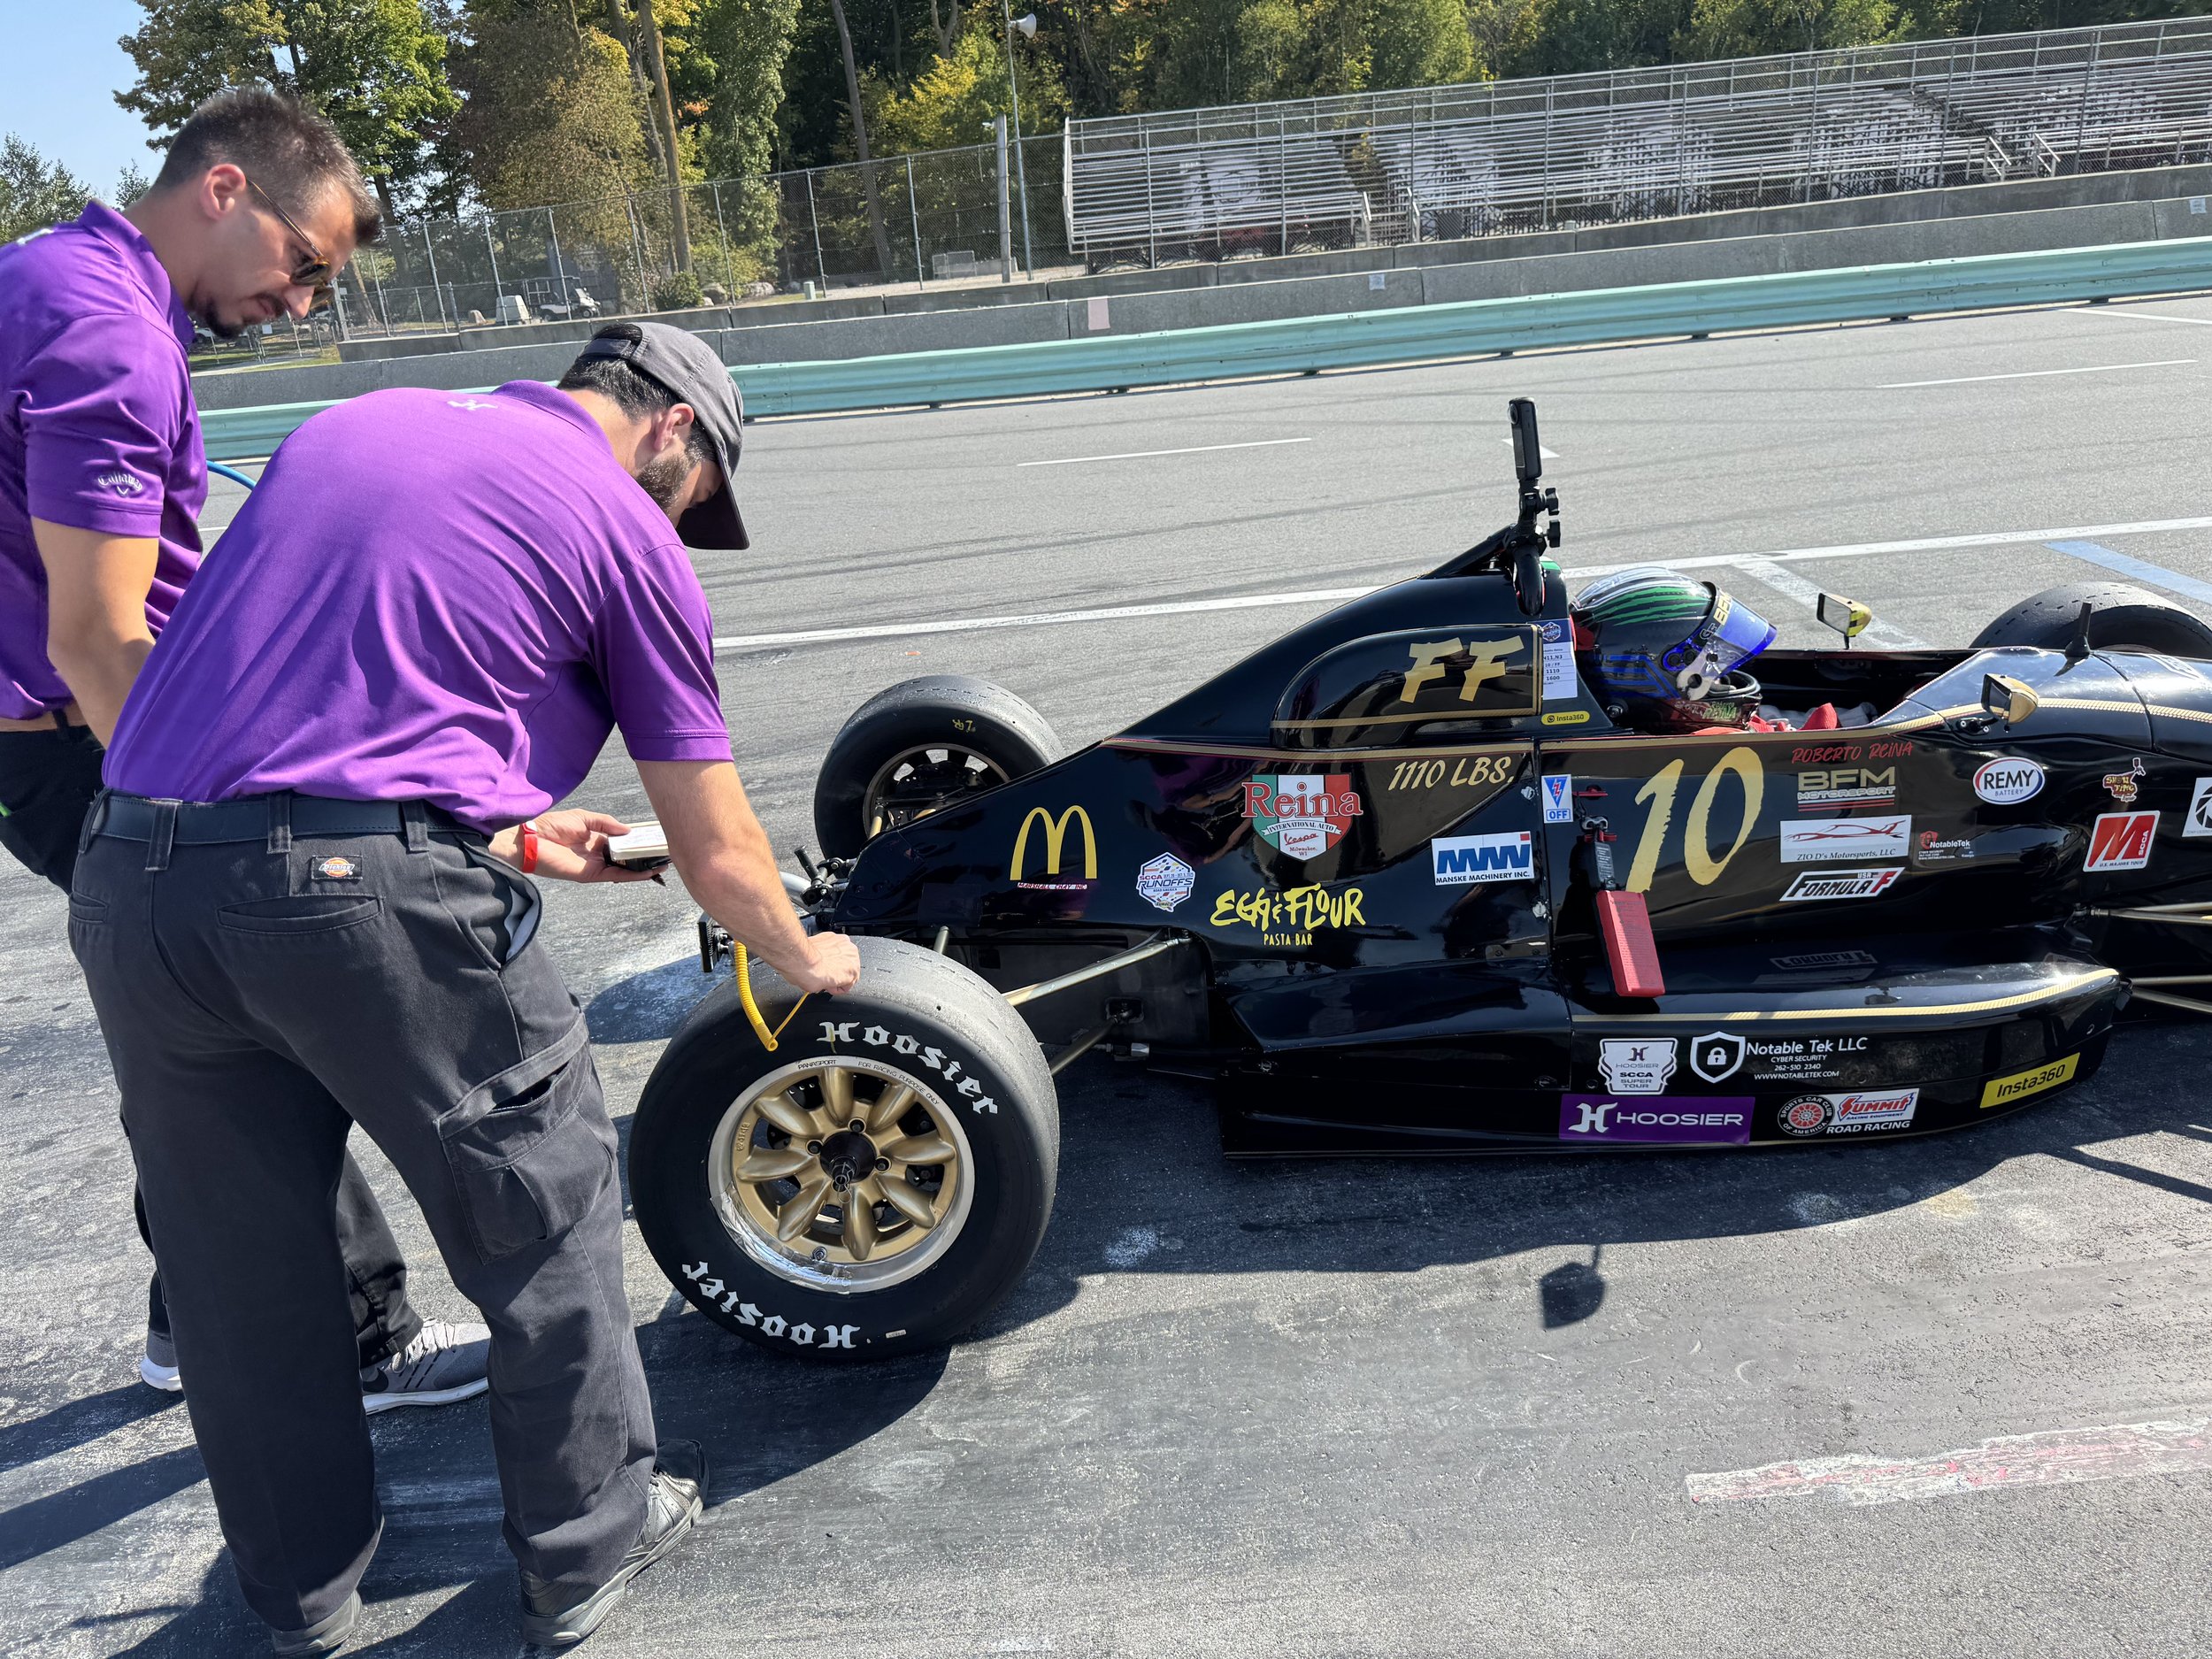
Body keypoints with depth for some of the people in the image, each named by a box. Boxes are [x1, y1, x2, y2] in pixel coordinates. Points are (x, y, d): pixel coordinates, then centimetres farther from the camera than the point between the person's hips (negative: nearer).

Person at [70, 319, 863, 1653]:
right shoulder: (626, 526, 5)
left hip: (130, 880, 7)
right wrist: (807, 959, 27)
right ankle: (589, 1540, 32)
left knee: (234, 1250, 21)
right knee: (543, 1207, 15)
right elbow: (716, 853, 8)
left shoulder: (350, 425, 23)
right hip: (372, 893, -6)